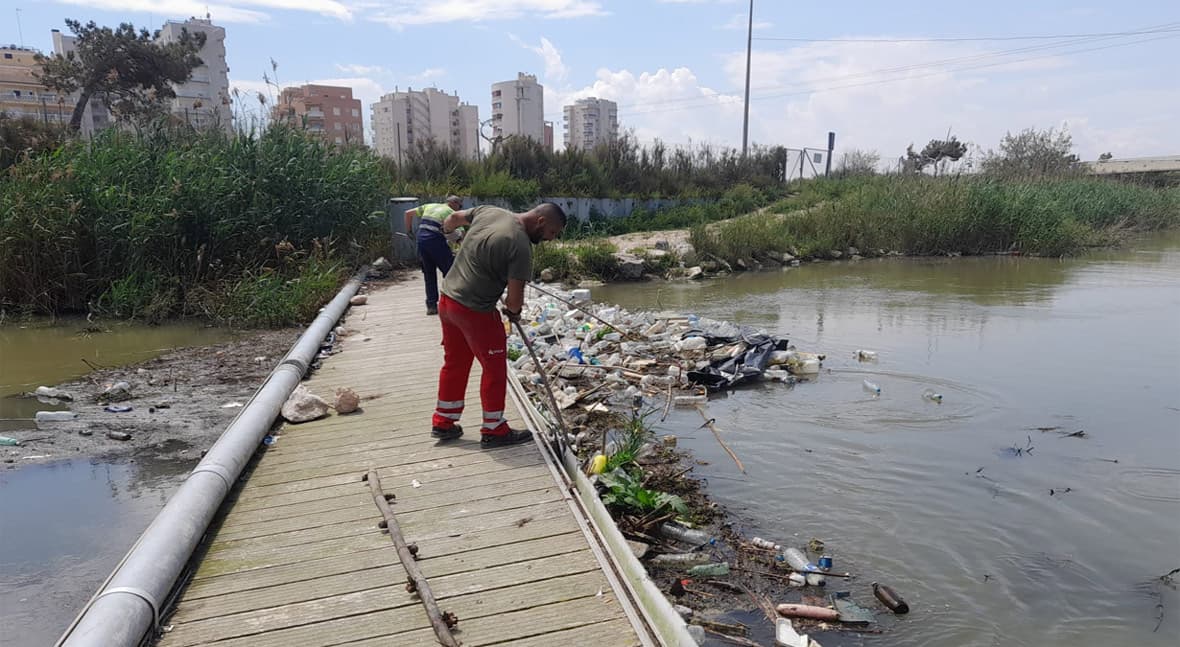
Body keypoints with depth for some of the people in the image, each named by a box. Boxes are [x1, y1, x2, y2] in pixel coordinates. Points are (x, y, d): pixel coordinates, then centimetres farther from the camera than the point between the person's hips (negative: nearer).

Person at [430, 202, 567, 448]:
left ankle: (443, 422, 33)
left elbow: (455, 217, 20)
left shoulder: (488, 211, 1)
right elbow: (515, 299, -19)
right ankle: (493, 431, 19)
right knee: (495, 368, 8)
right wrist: (514, 312, 4)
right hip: (476, 312, -8)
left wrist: (448, 226, 44)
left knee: (454, 363, 21)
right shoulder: (520, 246, -20)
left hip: (447, 299, 8)